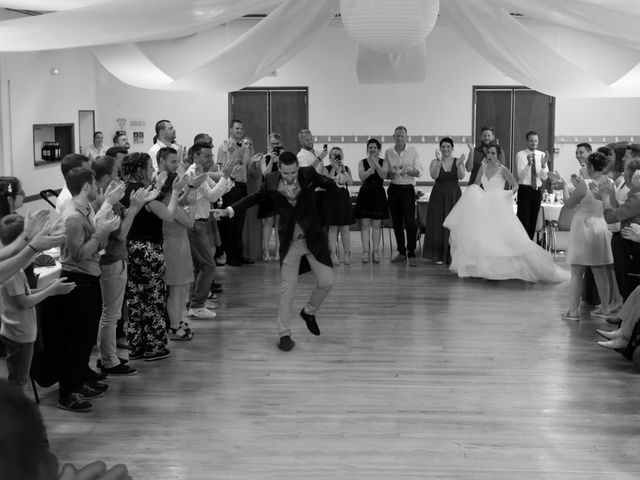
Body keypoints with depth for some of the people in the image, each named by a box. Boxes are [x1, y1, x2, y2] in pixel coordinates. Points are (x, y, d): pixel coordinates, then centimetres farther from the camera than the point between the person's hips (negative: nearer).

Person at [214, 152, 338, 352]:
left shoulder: (309, 174, -7)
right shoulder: (271, 181, -6)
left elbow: (329, 185, 10)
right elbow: (255, 197, 9)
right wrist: (229, 210, 4)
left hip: (313, 238, 1)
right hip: (290, 242, -1)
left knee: (327, 281, -1)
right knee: (287, 288, -2)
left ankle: (309, 311, 28)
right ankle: (284, 334, 8)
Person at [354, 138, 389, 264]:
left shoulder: (384, 162, 6)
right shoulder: (362, 162, 6)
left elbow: (383, 176, -11)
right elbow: (362, 177, -8)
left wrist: (375, 163, -19)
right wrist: (371, 168, -21)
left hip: (378, 194, 0)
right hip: (365, 194, 0)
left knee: (377, 224, 1)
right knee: (364, 224, -4)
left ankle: (375, 251, 6)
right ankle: (365, 251, -2)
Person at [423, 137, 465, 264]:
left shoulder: (457, 162, 3)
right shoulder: (435, 162, 1)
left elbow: (461, 176, -13)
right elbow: (434, 175, -17)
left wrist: (460, 163, -28)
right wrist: (439, 161, -27)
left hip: (454, 196, 1)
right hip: (439, 196, 0)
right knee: (438, 225, -1)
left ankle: (452, 255, 9)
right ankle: (439, 256, 6)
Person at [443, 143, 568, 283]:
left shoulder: (502, 169, -6)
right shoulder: (483, 168, 7)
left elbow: (515, 184, -4)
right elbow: (475, 185, 17)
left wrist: (513, 189, -24)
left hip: (499, 208, -5)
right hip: (484, 207, 5)